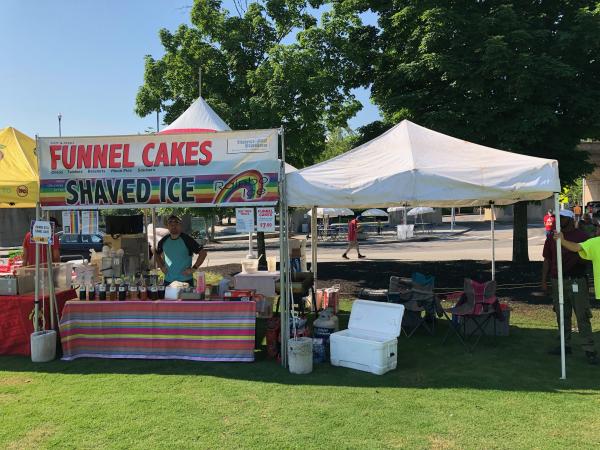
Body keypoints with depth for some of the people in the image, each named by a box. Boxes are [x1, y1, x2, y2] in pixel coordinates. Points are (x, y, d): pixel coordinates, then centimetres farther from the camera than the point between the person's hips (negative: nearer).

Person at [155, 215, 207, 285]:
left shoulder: (187, 239, -8)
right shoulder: (164, 241, 6)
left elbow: (203, 253, -8)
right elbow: (157, 254, 25)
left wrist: (193, 268, -12)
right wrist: (162, 267, 10)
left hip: (185, 280, -4)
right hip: (168, 281, 4)